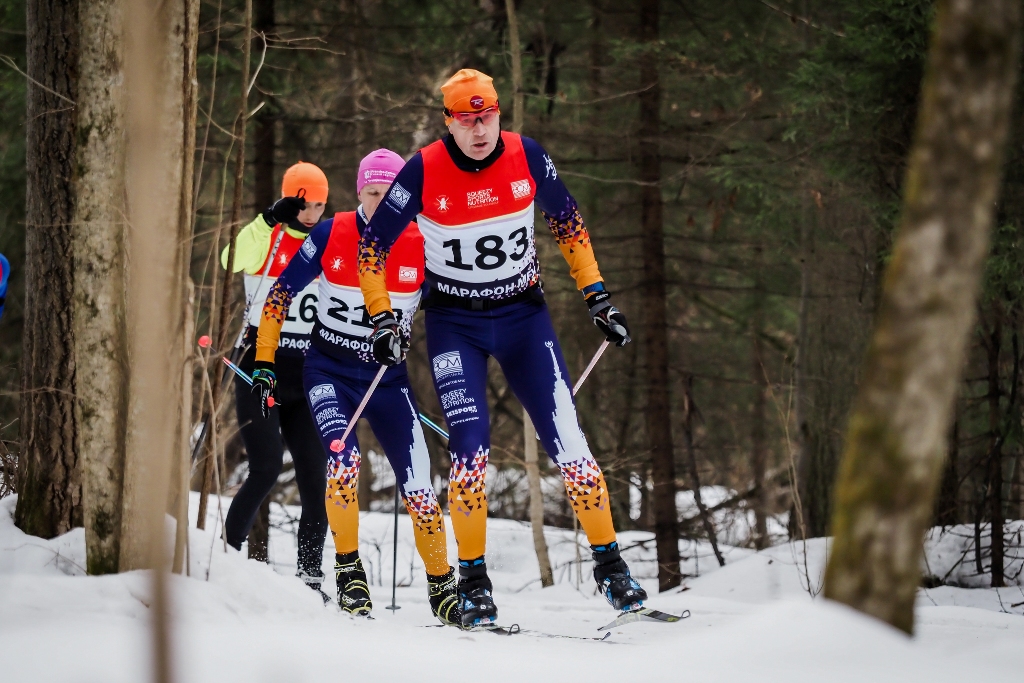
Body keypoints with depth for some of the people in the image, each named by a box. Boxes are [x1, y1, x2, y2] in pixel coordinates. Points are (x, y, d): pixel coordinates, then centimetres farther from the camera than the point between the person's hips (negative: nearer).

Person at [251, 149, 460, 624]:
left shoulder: (421, 247, -7)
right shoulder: (330, 236, -10)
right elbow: (278, 298, -1)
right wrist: (264, 366, -4)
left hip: (388, 378, 1)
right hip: (329, 371, -1)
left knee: (418, 487, -6)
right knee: (343, 459, -27)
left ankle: (442, 585, 14)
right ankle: (349, 570, -9)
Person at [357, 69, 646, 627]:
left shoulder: (526, 157, -8)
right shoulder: (424, 172, -14)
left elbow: (568, 224, 8)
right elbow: (373, 246, -4)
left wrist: (598, 299, 6)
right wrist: (383, 320, -11)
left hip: (523, 315, 2)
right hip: (455, 324, -2)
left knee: (565, 438, -9)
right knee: (470, 445, -15)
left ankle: (609, 565, 1)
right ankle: (473, 581, -1)